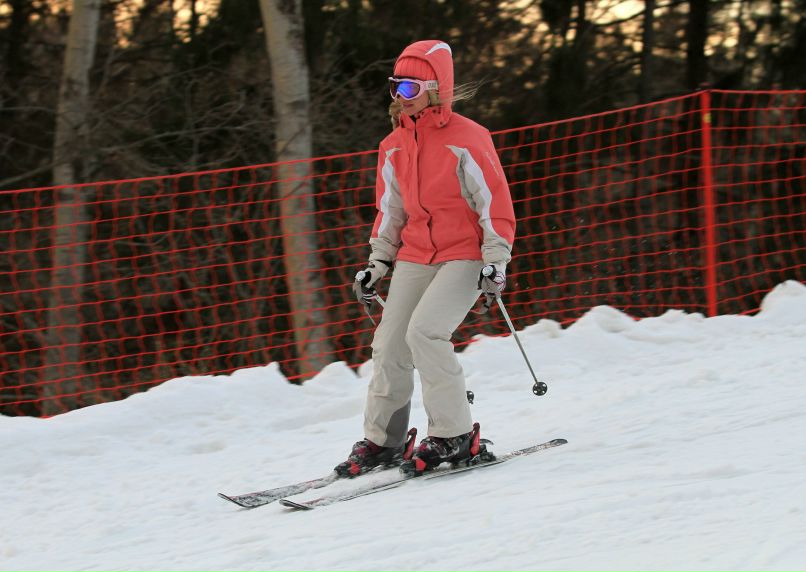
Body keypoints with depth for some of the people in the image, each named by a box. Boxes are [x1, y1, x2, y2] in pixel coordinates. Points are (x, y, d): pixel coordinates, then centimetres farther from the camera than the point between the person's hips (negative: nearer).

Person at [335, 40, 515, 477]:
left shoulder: (465, 139, -11)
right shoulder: (394, 146, 9)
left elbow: (495, 202, -10)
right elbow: (390, 210, 19)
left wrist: (496, 261, -15)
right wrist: (376, 263, 15)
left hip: (464, 256, -6)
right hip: (415, 257, 6)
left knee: (424, 330, -24)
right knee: (389, 343, -2)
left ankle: (453, 436, -14)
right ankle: (381, 441, 12)